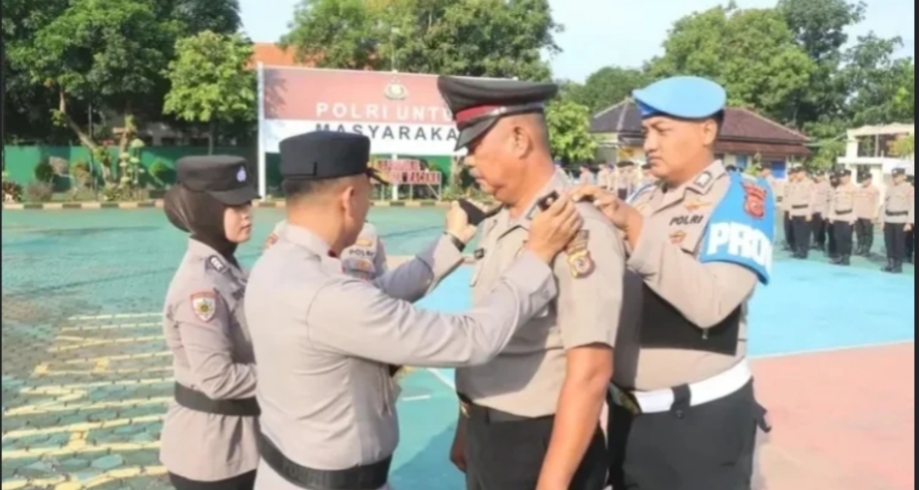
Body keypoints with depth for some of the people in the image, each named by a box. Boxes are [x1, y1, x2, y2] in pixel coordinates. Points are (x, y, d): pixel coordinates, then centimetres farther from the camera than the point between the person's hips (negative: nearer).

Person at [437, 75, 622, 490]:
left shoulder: (579, 229, -21)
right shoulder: (496, 227, 5)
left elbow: (590, 373, -24)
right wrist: (465, 428, 16)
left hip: (541, 445, -7)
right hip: (485, 438, 8)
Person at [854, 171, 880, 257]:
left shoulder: (875, 189, -4)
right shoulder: (858, 189, 11)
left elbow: (877, 203, -7)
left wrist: (874, 216, -12)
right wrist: (854, 214, 9)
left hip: (869, 216, -5)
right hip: (858, 216, 5)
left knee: (868, 234, 2)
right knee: (859, 233, 10)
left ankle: (867, 250, 8)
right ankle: (859, 249, 18)